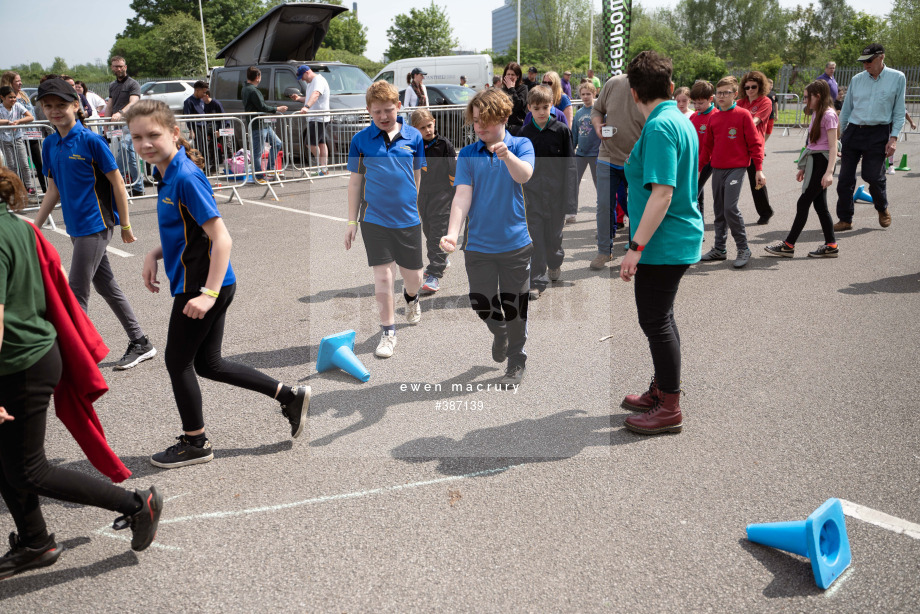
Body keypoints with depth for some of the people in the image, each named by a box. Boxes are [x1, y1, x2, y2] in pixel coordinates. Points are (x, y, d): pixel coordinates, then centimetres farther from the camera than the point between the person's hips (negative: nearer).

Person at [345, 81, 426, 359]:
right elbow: (355, 181, 6)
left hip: (409, 219, 1)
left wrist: (425, 212, 9)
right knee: (382, 277, -2)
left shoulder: (414, 136, 2)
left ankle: (410, 298, 47)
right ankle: (388, 332, 15)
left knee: (413, 276, 10)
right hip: (374, 219, -1)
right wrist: (352, 222, 6)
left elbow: (420, 177, 10)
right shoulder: (360, 139, 0)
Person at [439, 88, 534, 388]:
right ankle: (499, 333, 42)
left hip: (515, 244, -2)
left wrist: (507, 155, -45)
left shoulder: (521, 145, -2)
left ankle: (517, 362, 25)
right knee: (481, 306, 9)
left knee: (515, 309, 6)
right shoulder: (467, 155, 2)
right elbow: (462, 196, -8)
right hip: (478, 246, 2)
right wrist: (453, 233, -24)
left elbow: (524, 175, -23)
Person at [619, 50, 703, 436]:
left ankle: (670, 409, 11)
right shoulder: (680, 121, 12)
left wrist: (635, 247, -24)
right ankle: (660, 391, 33)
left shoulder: (659, 128, -19)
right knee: (661, 318, 19)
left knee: (656, 321, 0)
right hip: (678, 240, 10)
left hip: (663, 244, -10)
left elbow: (662, 194, -25)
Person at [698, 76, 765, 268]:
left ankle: (743, 249, -3)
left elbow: (755, 143, -4)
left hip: (736, 168, -6)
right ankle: (719, 249, 20)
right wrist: (698, 168, 15)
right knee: (718, 210, 10)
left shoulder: (743, 115, -5)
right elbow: (707, 145, 18)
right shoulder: (714, 118, 11)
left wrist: (759, 170, -8)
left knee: (730, 207, -15)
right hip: (717, 169, 6)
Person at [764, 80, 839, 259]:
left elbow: (833, 147, -17)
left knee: (803, 203, -6)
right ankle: (831, 245, 14)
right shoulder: (817, 114, 16)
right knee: (820, 205, 9)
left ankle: (788, 245, -1)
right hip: (814, 162, 9)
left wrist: (829, 172, -25)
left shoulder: (828, 115, -13)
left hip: (822, 162, -9)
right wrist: (804, 167, 21)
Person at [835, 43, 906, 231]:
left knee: (873, 176, -9)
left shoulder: (897, 78, 2)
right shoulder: (857, 79, 9)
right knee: (845, 178, -1)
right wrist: (840, 135, 14)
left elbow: (899, 111, 2)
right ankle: (845, 219, 10)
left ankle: (883, 209, 21)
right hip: (853, 131, 3)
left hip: (878, 134, -3)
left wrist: (894, 138, -7)